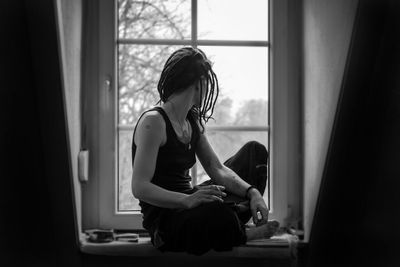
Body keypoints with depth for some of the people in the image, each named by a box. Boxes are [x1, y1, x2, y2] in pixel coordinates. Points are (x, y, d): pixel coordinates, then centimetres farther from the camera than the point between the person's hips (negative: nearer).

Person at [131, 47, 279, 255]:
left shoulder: (193, 122, 12)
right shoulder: (153, 121, -16)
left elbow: (217, 169, 8)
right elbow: (139, 187, -23)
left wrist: (252, 191, -10)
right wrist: (187, 200, -38)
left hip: (188, 202, 9)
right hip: (163, 218, -9)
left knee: (255, 151, 13)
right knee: (216, 214, -43)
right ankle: (245, 235, -6)